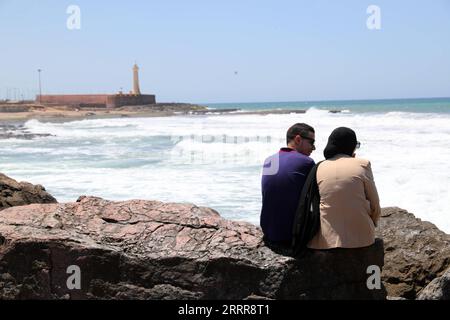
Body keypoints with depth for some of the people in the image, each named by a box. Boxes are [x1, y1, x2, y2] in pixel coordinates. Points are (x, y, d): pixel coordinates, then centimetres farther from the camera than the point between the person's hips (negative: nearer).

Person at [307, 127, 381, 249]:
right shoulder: (363, 165, -1)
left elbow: (316, 204, 12)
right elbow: (375, 206, 3)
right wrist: (371, 226, 21)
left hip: (327, 240, 2)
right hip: (360, 238, -2)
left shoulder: (319, 168, 5)